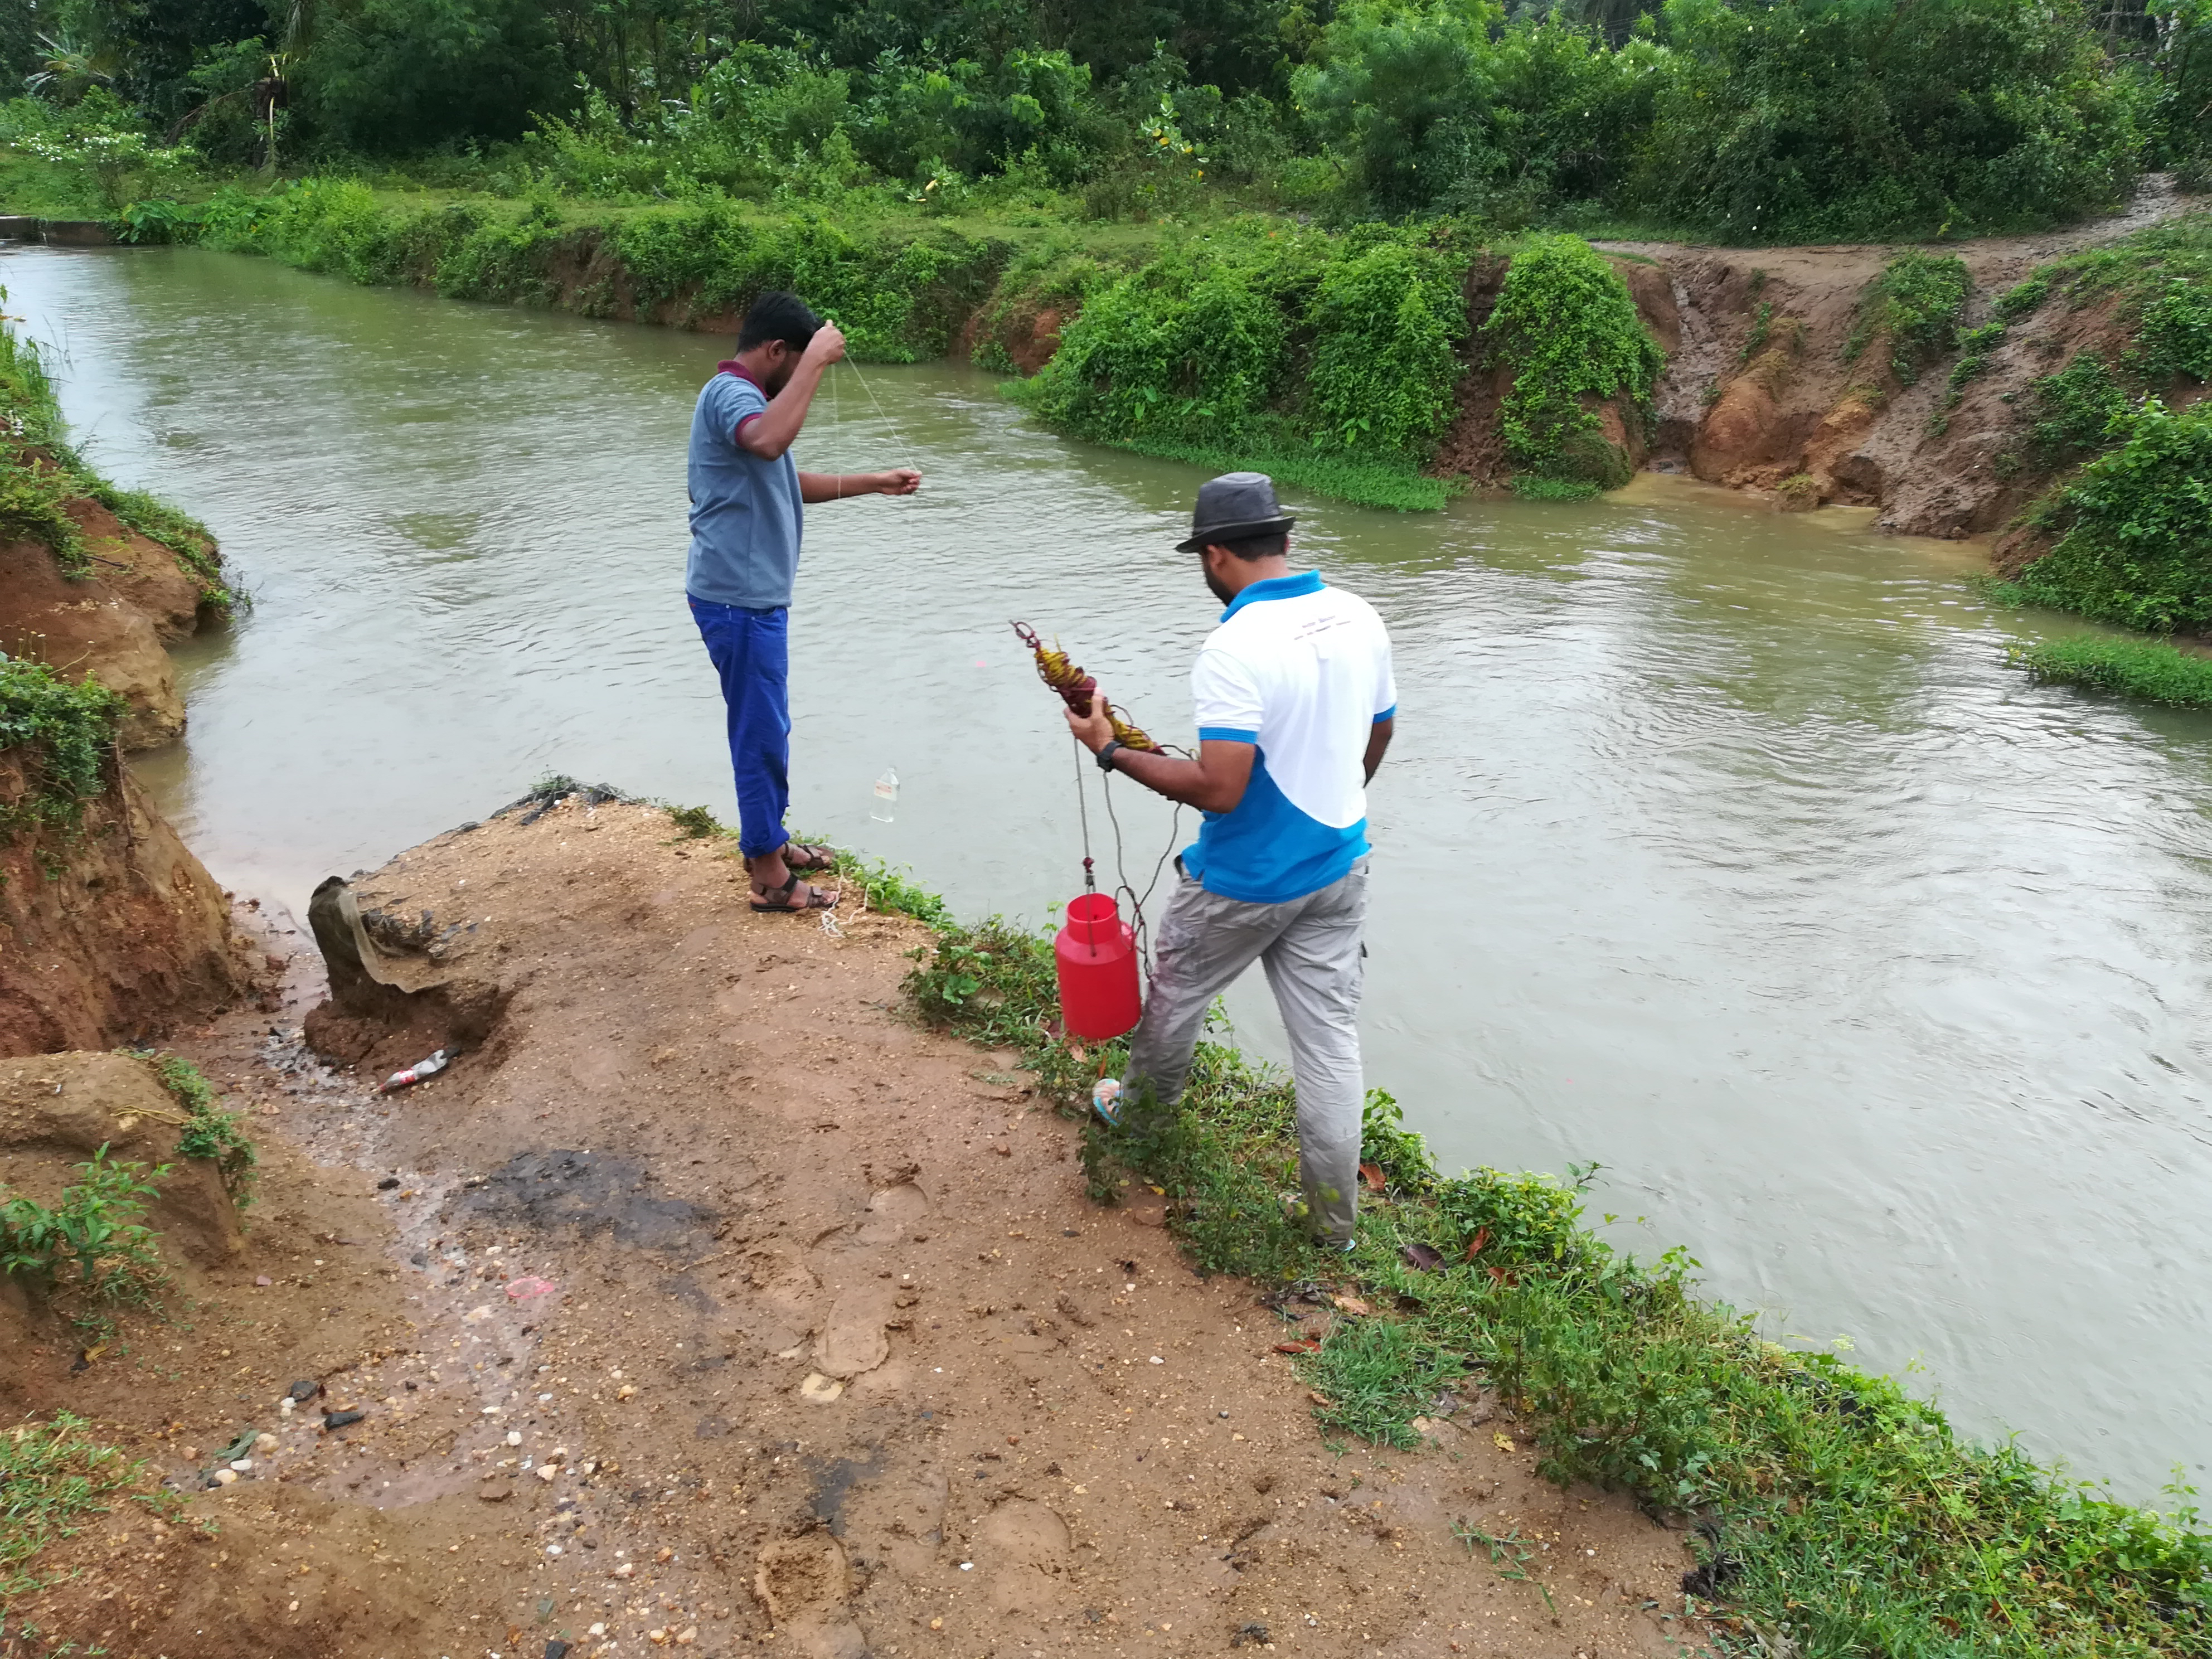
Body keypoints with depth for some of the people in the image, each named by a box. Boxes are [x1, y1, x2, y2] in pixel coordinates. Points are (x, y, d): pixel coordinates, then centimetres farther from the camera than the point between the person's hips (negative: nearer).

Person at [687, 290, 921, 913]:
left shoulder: (743, 395, 16)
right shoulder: (730, 393, -18)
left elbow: (789, 482, 27)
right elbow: (770, 442, -43)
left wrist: (873, 483, 22)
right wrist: (817, 360, -34)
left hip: (753, 594, 11)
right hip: (738, 599, -11)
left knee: (764, 728, 20)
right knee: (762, 733, -2)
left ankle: (766, 841, 34)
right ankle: (771, 876, 8)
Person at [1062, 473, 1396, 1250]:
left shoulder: (1234, 650, -25)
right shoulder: (1360, 619, -2)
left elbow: (1218, 789, -28)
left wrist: (1113, 753, -17)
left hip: (1246, 882, -6)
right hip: (1338, 867, 6)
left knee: (1176, 993, 22)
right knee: (1330, 1036, 12)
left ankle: (1146, 1099, 48)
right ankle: (1334, 1215, 21)